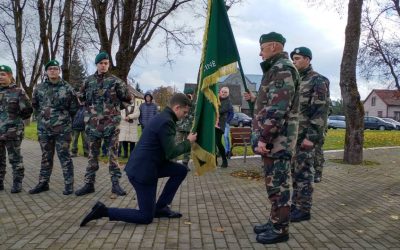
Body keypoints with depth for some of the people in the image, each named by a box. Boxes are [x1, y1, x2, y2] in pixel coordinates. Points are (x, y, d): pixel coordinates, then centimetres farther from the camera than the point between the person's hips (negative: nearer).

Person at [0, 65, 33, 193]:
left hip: (12, 132, -5)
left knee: (15, 159, 2)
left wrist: (16, 119, 4)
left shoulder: (18, 91, -2)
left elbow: (27, 110, -2)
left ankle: (17, 183, 9)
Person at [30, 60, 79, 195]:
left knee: (64, 157, 0)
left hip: (63, 129, -4)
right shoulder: (39, 88, 6)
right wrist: (42, 117, 17)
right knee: (46, 157, 13)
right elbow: (35, 105, 21)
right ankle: (43, 183, 22)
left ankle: (69, 184, 7)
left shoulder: (67, 88, -3)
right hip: (44, 129, 4)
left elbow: (74, 107, 4)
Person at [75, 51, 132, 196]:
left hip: (111, 124, -2)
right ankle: (89, 183, 19)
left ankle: (115, 184, 11)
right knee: (92, 155, 10)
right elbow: (81, 97, 18)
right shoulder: (89, 81, 7)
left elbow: (127, 99, 0)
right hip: (92, 123, 2)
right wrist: (90, 107, 12)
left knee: (113, 155, 3)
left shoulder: (115, 81, 0)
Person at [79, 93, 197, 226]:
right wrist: (188, 142, -4)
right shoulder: (166, 121, -20)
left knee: (181, 170, 11)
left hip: (148, 165, 10)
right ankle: (103, 211, -1)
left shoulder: (163, 117, 12)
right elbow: (171, 153, -18)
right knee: (146, 217, 1)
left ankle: (160, 207, 17)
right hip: (142, 171, -10)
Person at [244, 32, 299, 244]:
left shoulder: (282, 69, -14)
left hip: (276, 140, -10)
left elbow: (278, 108, -22)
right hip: (273, 139, 10)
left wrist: (263, 138, -23)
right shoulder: (276, 69, 19)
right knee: (273, 184, 16)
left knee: (278, 185, -2)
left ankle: (280, 230, 8)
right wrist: (255, 99, 22)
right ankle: (274, 222, 26)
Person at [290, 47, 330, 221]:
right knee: (295, 172, 12)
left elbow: (321, 111, -16)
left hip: (305, 136, -8)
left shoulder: (318, 81, -8)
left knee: (304, 173, -4)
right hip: (292, 135, 8)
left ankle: (304, 209, 5)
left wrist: (312, 137, -21)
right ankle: (296, 204, 22)